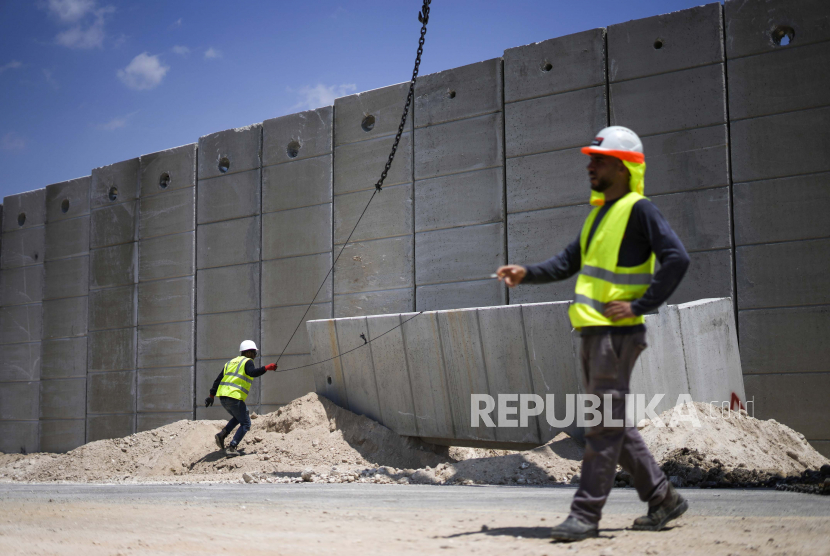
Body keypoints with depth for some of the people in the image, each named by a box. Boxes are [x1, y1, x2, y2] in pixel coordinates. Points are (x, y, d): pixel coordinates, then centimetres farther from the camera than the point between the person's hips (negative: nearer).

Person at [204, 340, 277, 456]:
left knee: (237, 417, 28)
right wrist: (267, 368, -19)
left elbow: (218, 379, 20)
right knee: (245, 423, 3)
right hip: (235, 398, -8)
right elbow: (252, 373, -20)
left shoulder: (230, 362, 23)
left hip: (222, 397, 8)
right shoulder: (247, 361, 2)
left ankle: (222, 434, 7)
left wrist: (211, 395, 20)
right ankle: (232, 447, -10)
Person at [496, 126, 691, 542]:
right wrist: (526, 273, 5)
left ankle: (586, 514, -2)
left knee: (604, 423, -6)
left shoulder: (639, 210, -8)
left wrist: (641, 305, -18)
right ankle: (663, 498, 23)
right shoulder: (599, 213, 19)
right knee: (613, 422, 13)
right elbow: (567, 263, 20)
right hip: (593, 332, 9)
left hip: (617, 332, -9)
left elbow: (677, 259, -17)